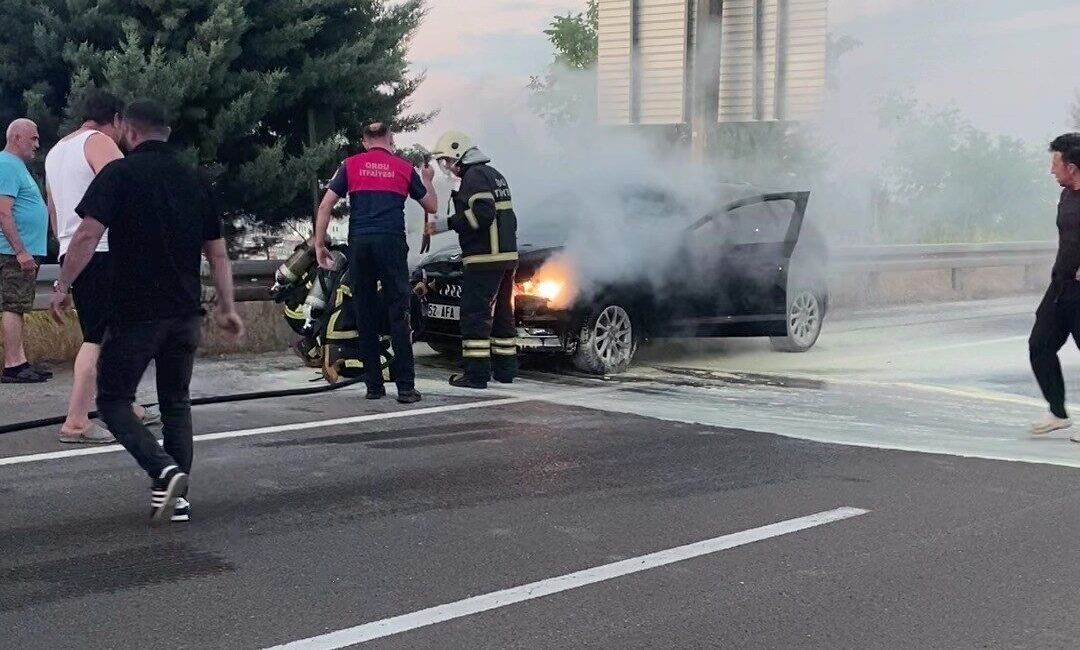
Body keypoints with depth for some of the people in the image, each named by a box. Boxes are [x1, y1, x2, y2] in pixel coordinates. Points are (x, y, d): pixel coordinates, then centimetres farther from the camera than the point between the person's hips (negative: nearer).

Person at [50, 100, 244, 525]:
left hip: (134, 311, -5)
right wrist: (227, 309, 17)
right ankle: (177, 497, 13)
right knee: (176, 402, 16)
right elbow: (217, 253, 12)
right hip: (185, 313, 5)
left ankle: (164, 471, -16)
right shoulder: (195, 182, 10)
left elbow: (87, 235, -15)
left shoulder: (119, 173, -5)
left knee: (113, 399, 5)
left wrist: (62, 287, -5)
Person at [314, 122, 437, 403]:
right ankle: (405, 387, -6)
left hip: (359, 243, 1)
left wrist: (319, 245, 9)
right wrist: (427, 179, 39)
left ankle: (374, 386, 9)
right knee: (398, 314, -2)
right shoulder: (404, 168, 11)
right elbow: (432, 206, 21)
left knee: (366, 316, 7)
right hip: (392, 242, -1)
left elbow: (325, 206, 4)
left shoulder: (350, 165, 11)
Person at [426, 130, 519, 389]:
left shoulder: (474, 176, -10)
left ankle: (476, 374, -9)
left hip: (485, 259, -10)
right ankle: (505, 369, 19)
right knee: (502, 314, 15)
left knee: (475, 315, -8)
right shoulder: (494, 174, 21)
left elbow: (482, 214, -22)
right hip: (508, 255, 10)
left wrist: (447, 224, -16)